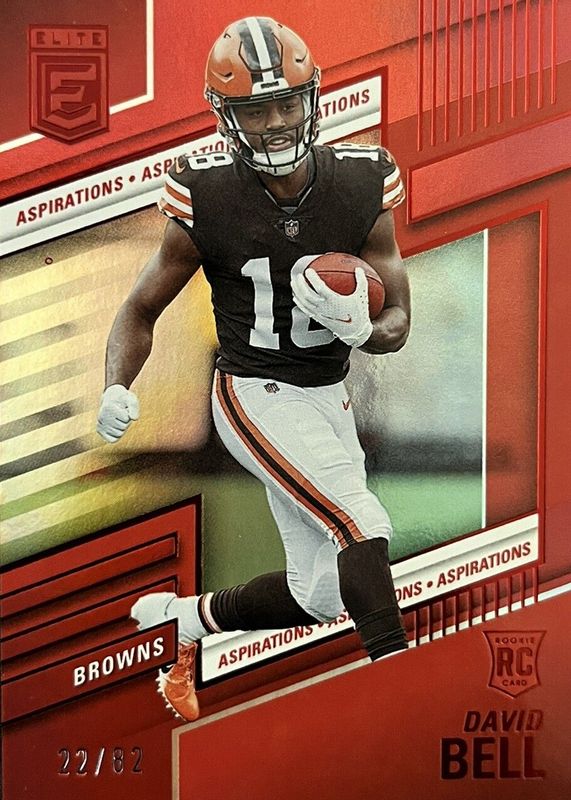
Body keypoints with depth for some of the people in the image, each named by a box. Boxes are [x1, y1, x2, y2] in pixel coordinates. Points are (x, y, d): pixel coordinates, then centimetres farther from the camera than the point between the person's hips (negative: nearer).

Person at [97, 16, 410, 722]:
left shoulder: (360, 187, -10)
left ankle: (185, 618, 35)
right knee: (364, 525, -23)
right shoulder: (207, 201, -17)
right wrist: (116, 389, -22)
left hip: (329, 398, 5)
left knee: (319, 595, 11)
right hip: (256, 395, -5)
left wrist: (357, 326, -27)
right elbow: (141, 312, -4)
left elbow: (397, 325, -4)